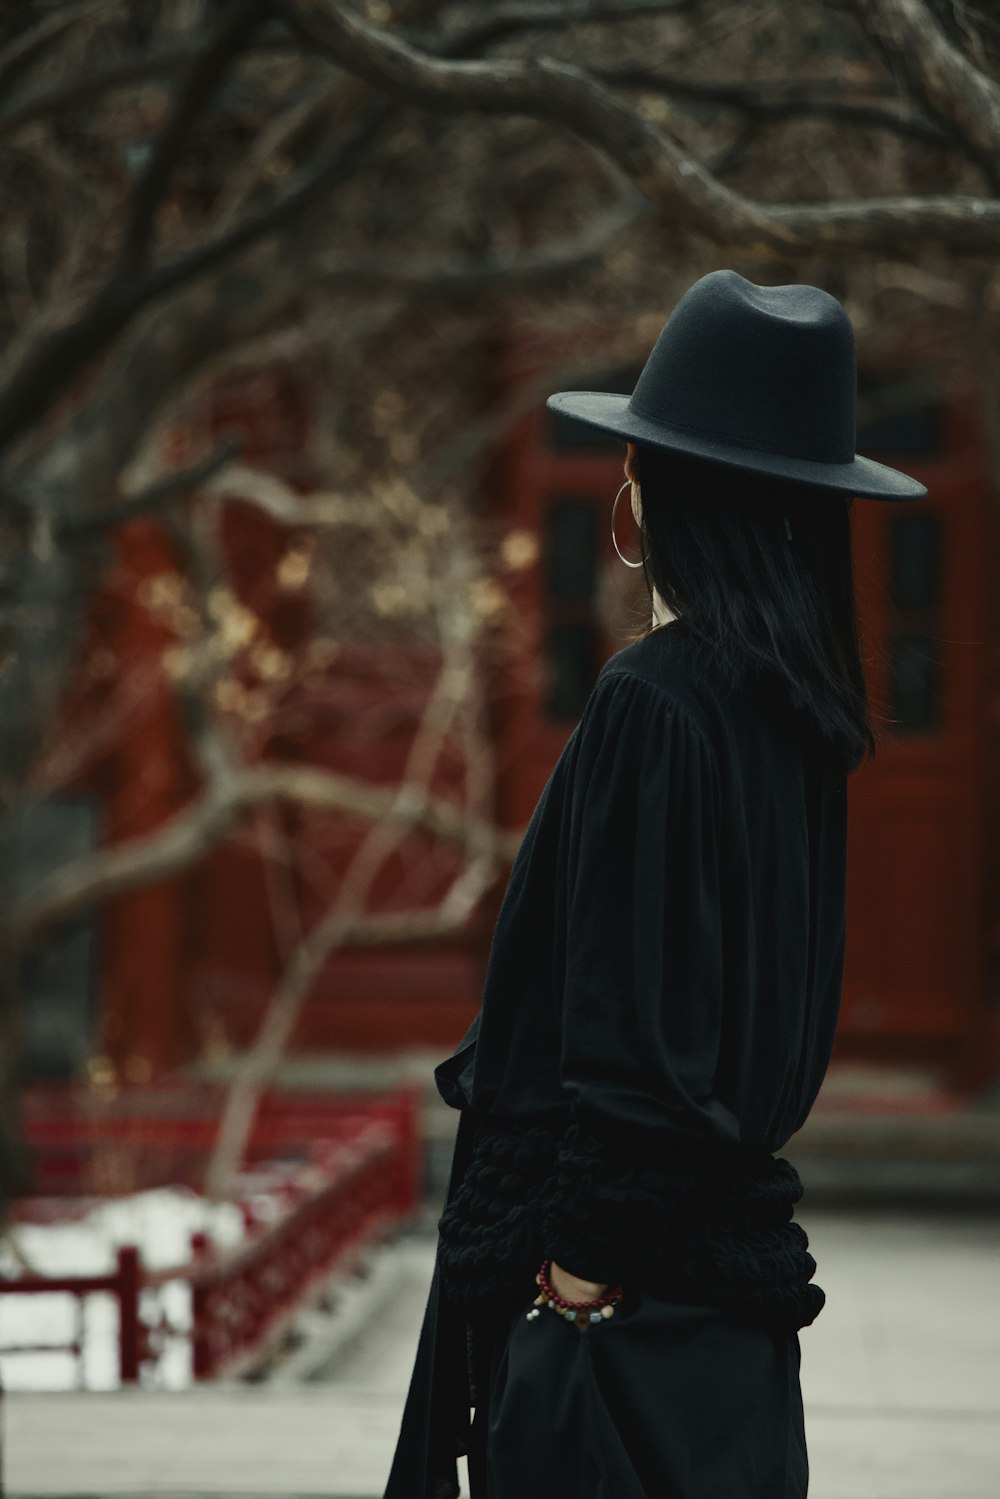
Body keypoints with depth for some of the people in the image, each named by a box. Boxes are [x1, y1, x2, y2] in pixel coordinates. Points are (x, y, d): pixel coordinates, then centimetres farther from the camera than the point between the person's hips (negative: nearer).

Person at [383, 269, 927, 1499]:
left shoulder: (653, 701, -18)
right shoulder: (793, 701, 8)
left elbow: (633, 1031, -20)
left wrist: (583, 1265, -16)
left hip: (632, 1266, -9)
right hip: (735, 1228, 9)